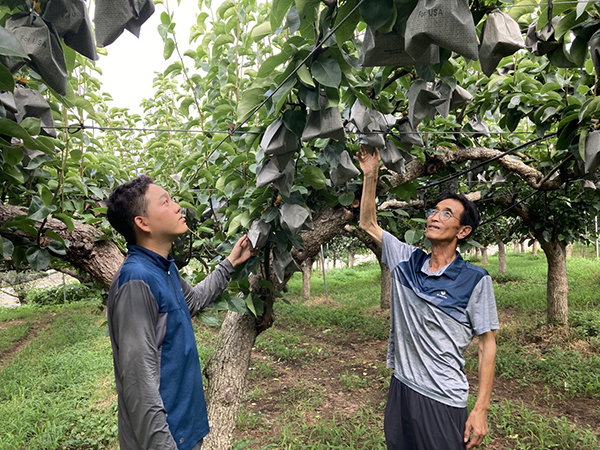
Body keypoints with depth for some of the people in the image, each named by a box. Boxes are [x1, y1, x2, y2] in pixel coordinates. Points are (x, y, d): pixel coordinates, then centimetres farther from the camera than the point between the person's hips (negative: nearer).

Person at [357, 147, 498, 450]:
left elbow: (487, 344, -7)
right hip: (400, 389, 5)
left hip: (444, 401, -5)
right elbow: (368, 224, 8)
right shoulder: (407, 261, 1)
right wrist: (371, 175, 0)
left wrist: (481, 409, -10)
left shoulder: (475, 280, -11)